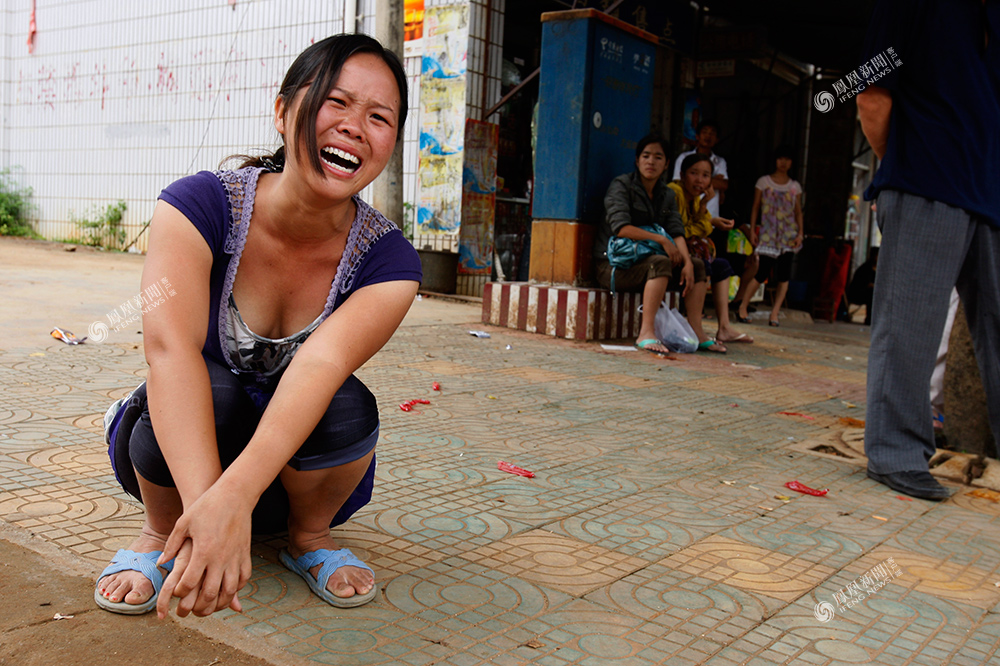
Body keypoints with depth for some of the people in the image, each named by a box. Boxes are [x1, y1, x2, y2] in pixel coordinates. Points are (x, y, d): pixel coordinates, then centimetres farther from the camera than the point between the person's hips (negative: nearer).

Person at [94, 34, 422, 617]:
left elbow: (321, 365, -37)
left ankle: (310, 535, 0)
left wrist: (233, 497, -53)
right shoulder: (200, 205, -22)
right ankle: (160, 531, -3)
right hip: (178, 451, -1)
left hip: (299, 457, 1)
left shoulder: (387, 261, -19)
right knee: (212, 391, -34)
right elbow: (170, 347, -37)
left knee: (346, 405, -31)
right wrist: (205, 503, -53)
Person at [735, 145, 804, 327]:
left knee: (784, 274, -5)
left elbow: (798, 212, 12)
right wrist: (752, 230, -1)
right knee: (763, 272, -9)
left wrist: (800, 233, 0)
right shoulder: (763, 182, 6)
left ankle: (774, 313, -1)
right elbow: (755, 208, 6)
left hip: (788, 235, 3)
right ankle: (742, 308, 3)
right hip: (768, 234, -3)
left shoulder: (795, 186, 11)